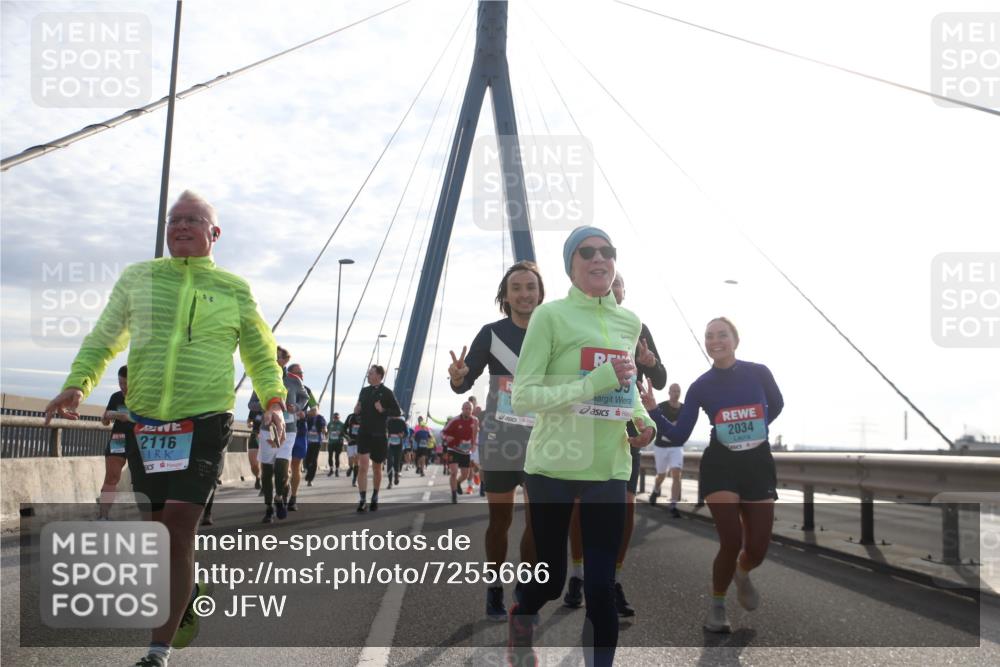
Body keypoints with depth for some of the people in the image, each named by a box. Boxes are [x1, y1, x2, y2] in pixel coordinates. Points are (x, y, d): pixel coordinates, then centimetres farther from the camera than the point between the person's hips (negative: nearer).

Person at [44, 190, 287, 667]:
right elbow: (102, 340, 16)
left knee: (178, 530, -10)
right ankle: (189, 591, 41)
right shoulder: (137, 278, 9)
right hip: (145, 423, 3)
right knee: (155, 528, 11)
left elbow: (260, 352, 15)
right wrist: (77, 384, -1)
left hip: (206, 422, -3)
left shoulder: (234, 289, 6)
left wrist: (273, 399, -1)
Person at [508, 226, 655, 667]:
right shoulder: (551, 315, -9)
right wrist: (596, 383, -21)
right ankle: (519, 625, 44)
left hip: (608, 470, 4)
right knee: (550, 579, 9)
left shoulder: (630, 322, 9)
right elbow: (521, 397, -14)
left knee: (601, 585, 3)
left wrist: (643, 419, 3)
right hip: (554, 467, -4)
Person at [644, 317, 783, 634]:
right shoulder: (700, 386, -5)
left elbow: (776, 405, 17)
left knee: (758, 548, 1)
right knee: (731, 541, -13)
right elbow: (679, 436, -6)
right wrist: (653, 411, -18)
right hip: (720, 465, -1)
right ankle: (717, 606, 13)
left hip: (758, 464, 2)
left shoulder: (759, 372, -5)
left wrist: (755, 428, 8)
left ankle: (742, 574, 41)